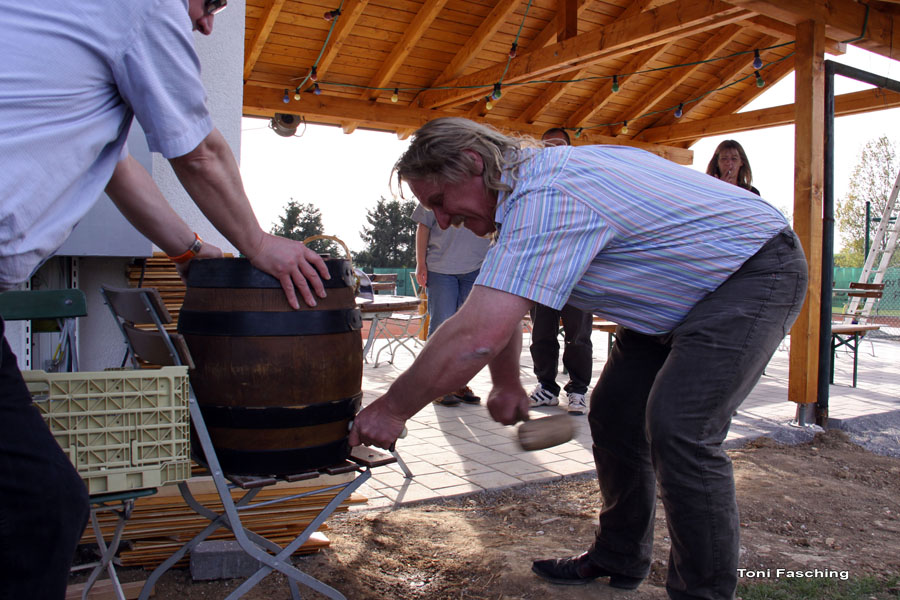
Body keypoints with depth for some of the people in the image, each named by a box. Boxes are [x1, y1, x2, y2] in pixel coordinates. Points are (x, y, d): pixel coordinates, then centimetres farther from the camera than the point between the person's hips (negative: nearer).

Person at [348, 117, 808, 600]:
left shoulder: (545, 200, -32)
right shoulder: (526, 189, 1)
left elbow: (477, 336, -39)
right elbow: (498, 306, 14)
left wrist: (392, 408, -26)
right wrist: (507, 384, 18)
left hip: (756, 271, -10)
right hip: (687, 292, 10)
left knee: (677, 428, -23)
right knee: (613, 413, 8)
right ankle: (619, 560, 24)